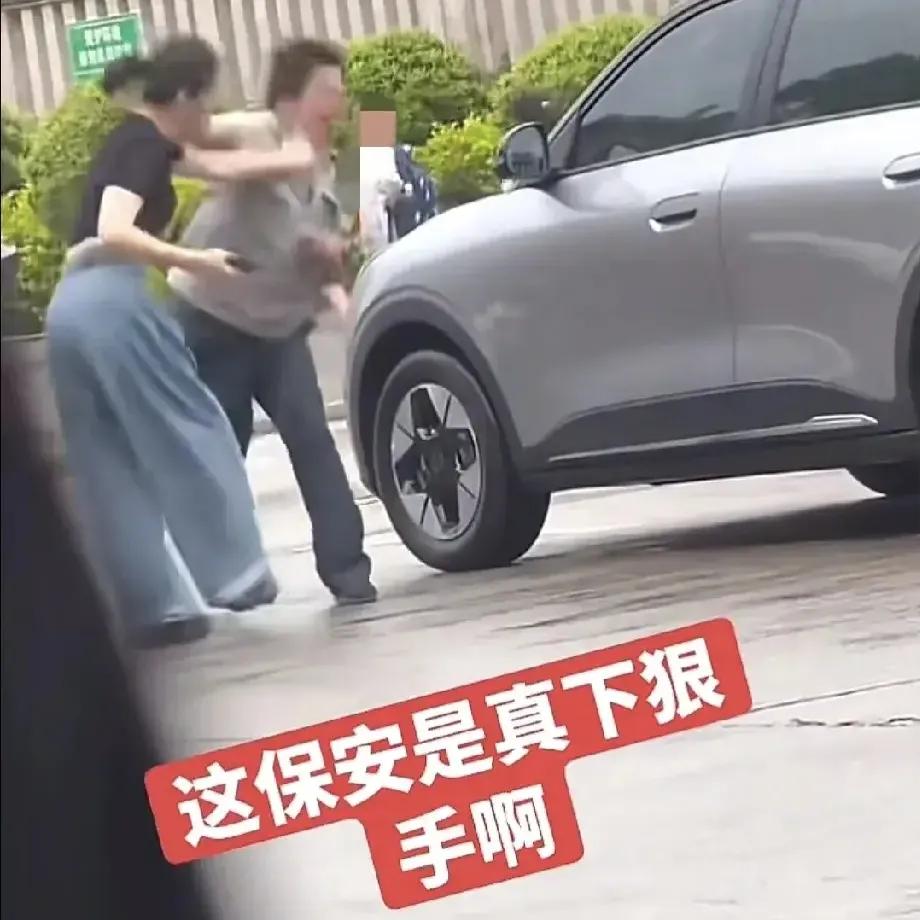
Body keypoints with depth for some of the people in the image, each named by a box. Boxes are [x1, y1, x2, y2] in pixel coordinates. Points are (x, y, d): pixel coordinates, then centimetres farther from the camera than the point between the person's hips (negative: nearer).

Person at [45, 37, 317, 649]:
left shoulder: (144, 140, 20)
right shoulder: (143, 147, -8)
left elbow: (218, 167, 33)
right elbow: (114, 234, -23)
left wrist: (295, 160, 33)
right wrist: (193, 261, -21)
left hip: (72, 310, 9)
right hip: (114, 304, -9)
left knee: (114, 472, 7)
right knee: (192, 435, 1)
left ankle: (154, 609, 8)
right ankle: (235, 574, 5)